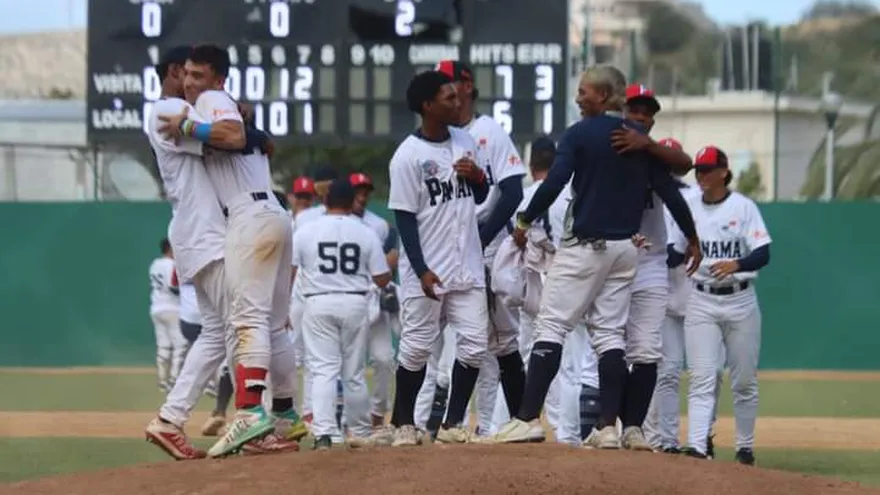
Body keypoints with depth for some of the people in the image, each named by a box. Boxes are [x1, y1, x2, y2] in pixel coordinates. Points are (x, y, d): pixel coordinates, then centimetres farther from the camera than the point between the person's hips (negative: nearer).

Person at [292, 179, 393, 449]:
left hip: (318, 305, -1)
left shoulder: (305, 233, 0)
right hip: (355, 305, 1)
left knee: (324, 370, -3)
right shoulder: (366, 234, 1)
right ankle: (360, 432, 24)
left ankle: (323, 433, -19)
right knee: (354, 373, 13)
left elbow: (287, 274, -3)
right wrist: (392, 262, 23)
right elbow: (382, 279, 2)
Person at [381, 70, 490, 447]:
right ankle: (402, 424, 14)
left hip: (467, 267, 6)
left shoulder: (465, 141, 8)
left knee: (474, 344, 0)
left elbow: (481, 196, 18)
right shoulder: (408, 157, -11)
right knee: (417, 347, 0)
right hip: (426, 271, -6)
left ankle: (452, 424, 8)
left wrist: (477, 176, -5)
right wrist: (422, 270, -18)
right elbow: (404, 218, -12)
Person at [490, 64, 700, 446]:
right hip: (625, 249, 6)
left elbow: (554, 182, -16)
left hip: (585, 244, -6)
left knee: (551, 325, -5)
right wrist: (692, 237, 17)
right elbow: (668, 189, 8)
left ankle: (529, 418, -12)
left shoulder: (580, 134, -8)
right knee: (610, 332, 8)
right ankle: (608, 426, 1)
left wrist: (525, 220, -5)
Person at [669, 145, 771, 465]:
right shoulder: (689, 208, 6)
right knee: (701, 379, -8)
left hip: (740, 301, -2)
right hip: (702, 302, 2)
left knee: (744, 381, 7)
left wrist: (735, 265, -32)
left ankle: (745, 447, 20)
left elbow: (763, 254, -13)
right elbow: (677, 253, 13)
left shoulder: (743, 207, -5)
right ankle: (696, 446, -18)